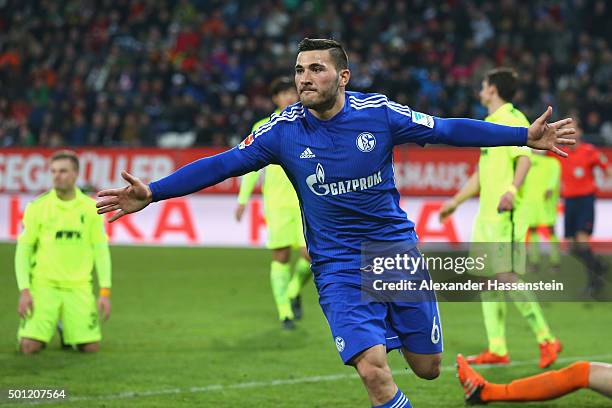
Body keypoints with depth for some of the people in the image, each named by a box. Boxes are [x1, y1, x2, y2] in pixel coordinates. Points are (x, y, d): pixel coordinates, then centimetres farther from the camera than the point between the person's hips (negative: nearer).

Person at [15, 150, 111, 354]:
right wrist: (24, 291, -10)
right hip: (44, 285, -1)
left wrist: (105, 292, -4)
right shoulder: (37, 207, -3)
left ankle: (66, 328, 25)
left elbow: (101, 250, 4)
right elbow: (23, 251, 0)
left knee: (91, 347, -8)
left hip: (78, 287, 1)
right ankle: (44, 329, 21)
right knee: (29, 347, -15)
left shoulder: (91, 208, 1)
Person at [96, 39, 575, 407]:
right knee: (373, 369, -20)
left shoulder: (378, 113, -8)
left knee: (427, 367, 9)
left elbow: (446, 129, -2)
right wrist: (152, 192, -15)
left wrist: (525, 136, -4)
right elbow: (223, 163, -7)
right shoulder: (283, 130, -8)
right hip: (338, 264, -1)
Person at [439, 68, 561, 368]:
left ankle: (546, 340, -7)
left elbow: (524, 158, -21)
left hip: (506, 214, -10)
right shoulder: (490, 124, 22)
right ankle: (497, 350, 7)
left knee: (507, 277, -15)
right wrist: (455, 202, 32)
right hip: (486, 213, 10)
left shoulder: (513, 119, -7)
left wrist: (512, 190, -36)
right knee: (487, 279, 6)